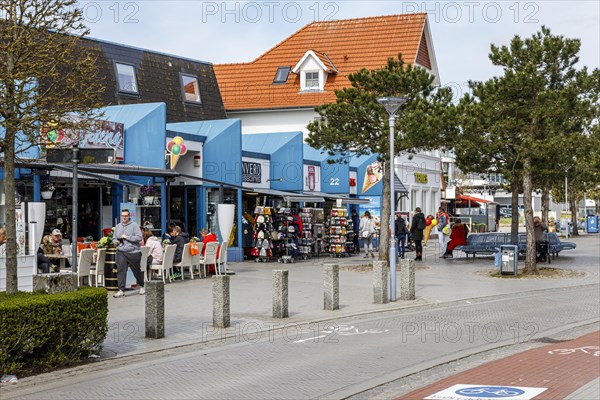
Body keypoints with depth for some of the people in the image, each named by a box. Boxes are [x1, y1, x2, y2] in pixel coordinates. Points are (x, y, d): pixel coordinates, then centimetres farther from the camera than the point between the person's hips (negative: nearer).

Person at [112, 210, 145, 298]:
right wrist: (116, 241, 0)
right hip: (121, 252, 4)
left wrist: (127, 237, -15)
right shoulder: (118, 226, 15)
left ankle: (141, 286, 31)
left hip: (133, 252, -4)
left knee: (137, 270, 10)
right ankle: (121, 290, -7)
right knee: (120, 270, -7)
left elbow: (139, 237, -13)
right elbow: (114, 238, 24)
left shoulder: (134, 225, -3)